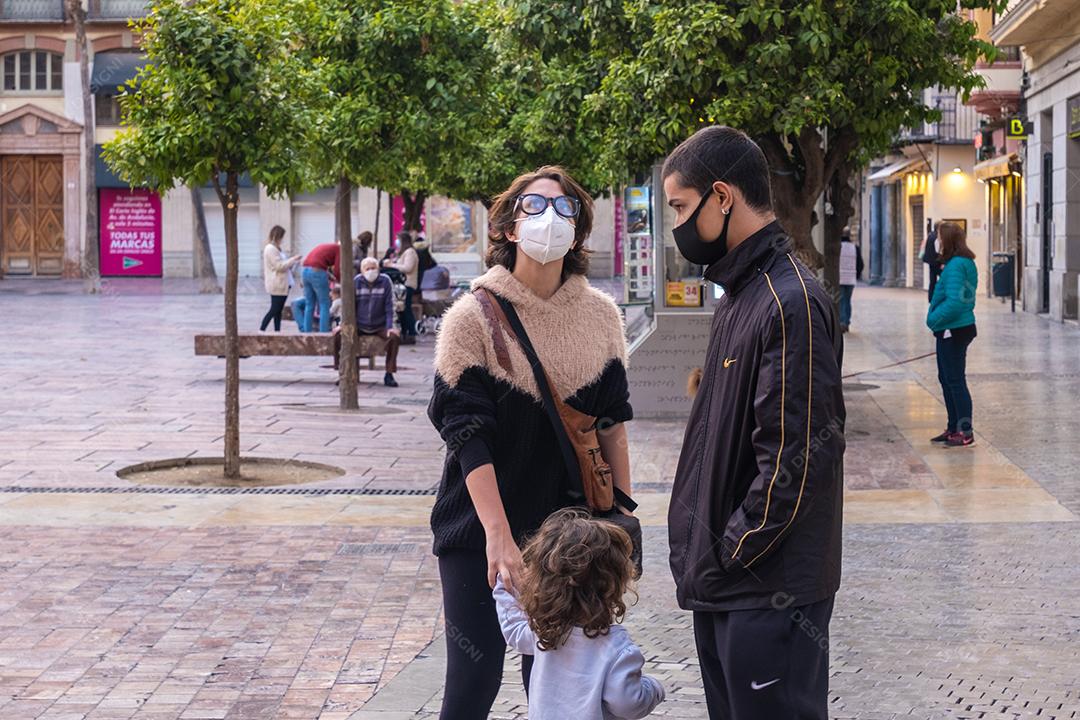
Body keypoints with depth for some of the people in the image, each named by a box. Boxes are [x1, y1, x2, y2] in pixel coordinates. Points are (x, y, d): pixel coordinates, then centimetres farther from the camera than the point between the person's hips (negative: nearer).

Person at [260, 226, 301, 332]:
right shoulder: (270, 249, -15)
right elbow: (279, 266, -19)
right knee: (274, 309, -7)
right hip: (277, 285, -10)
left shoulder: (276, 248, 16)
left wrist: (292, 261, 8)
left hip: (282, 284, 10)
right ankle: (261, 330, -3)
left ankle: (277, 331, 11)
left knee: (278, 310, 9)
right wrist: (293, 259, -13)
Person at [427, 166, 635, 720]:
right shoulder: (474, 317, -11)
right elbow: (468, 435, -16)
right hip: (479, 529, -3)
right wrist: (498, 535, -24)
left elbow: (611, 423, 7)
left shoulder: (600, 316, 0)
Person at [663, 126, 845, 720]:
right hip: (722, 581, 10)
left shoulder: (790, 303, -19)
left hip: (769, 591, -9)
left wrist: (734, 554, -14)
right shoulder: (740, 295, 12)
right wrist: (706, 551, 12)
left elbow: (794, 459, -23)